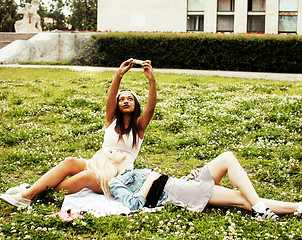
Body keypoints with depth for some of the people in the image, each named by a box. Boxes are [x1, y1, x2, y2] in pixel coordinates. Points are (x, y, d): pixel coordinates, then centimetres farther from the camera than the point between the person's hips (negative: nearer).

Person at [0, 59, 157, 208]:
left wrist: (151, 80, -26)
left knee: (86, 176, -34)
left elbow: (151, 107, -11)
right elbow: (110, 99, -5)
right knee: (70, 162, -28)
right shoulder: (112, 121, 14)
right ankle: (26, 194, -37)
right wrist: (119, 75, -22)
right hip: (97, 165, 3)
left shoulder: (138, 126, 8)